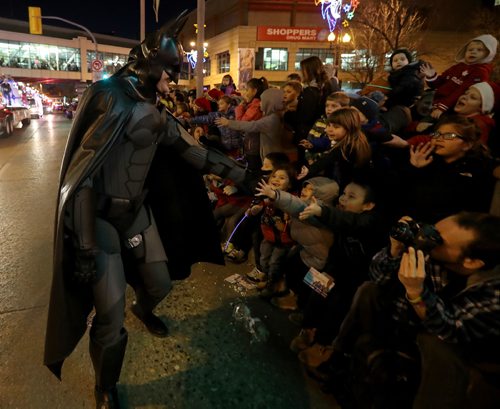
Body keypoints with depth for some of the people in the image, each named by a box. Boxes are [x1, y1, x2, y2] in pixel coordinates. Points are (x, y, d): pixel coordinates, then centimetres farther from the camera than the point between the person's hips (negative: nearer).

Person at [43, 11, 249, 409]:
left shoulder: (156, 112, 5)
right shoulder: (109, 98, -20)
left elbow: (192, 151, 13)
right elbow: (79, 175, -23)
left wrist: (243, 173, 12)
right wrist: (84, 246, -23)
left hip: (137, 210, 7)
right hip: (101, 217, -7)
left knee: (160, 283, 19)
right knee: (112, 318, -4)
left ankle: (145, 310, 59)